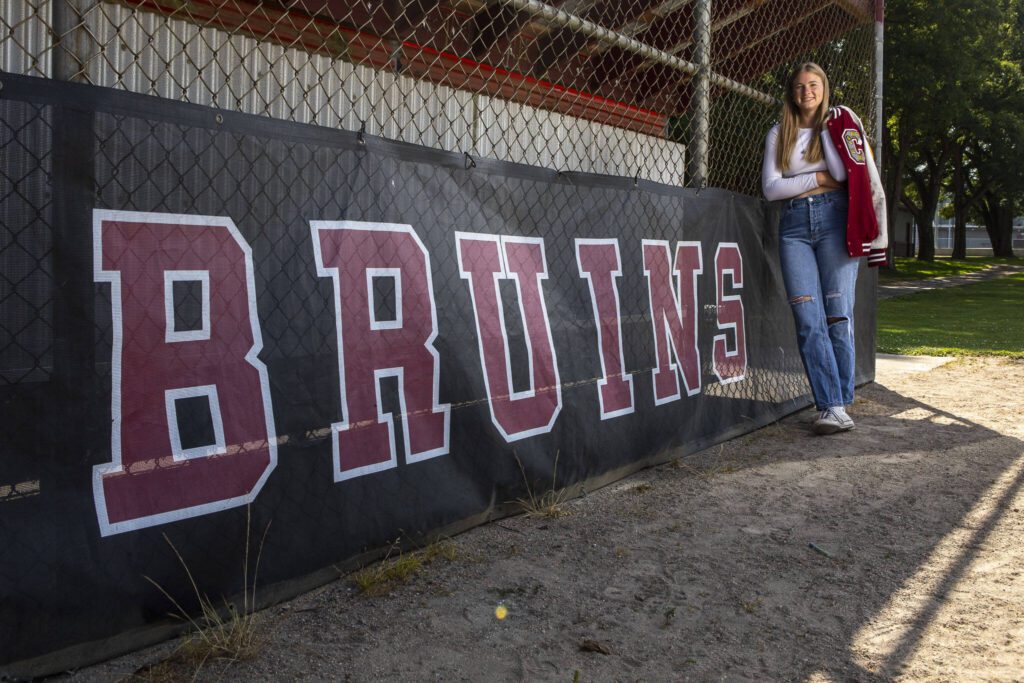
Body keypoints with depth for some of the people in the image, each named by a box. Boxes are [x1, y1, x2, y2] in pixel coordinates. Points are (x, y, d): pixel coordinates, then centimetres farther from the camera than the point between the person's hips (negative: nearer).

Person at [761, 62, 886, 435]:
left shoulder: (840, 123, 10)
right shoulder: (779, 134, 16)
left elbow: (845, 173, -4)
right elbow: (770, 187, 4)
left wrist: (826, 128, -4)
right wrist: (818, 178, -3)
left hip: (833, 216, -2)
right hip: (794, 224, 2)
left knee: (838, 316, -7)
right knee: (808, 321, -9)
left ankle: (839, 405, 0)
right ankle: (831, 406, -8)